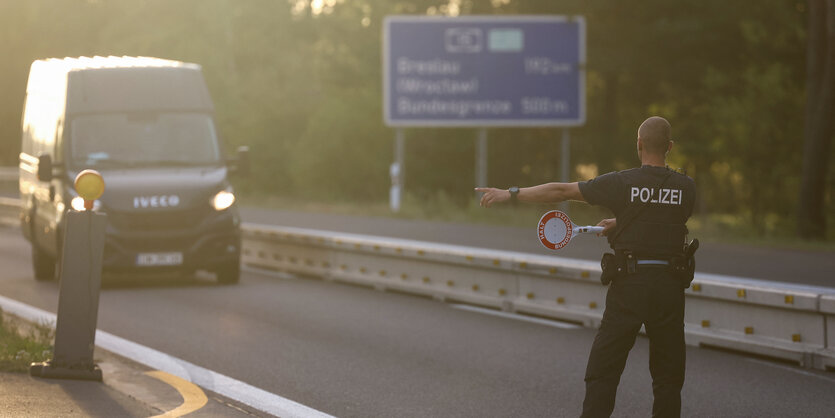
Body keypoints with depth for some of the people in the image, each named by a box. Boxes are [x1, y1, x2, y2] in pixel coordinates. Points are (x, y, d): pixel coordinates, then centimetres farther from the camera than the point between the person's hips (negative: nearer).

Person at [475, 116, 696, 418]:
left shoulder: (621, 183, -7)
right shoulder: (686, 188, 2)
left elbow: (561, 191, -2)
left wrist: (511, 194, 6)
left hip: (629, 283, -2)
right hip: (670, 286, 2)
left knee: (602, 373, 4)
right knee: (668, 377, 10)